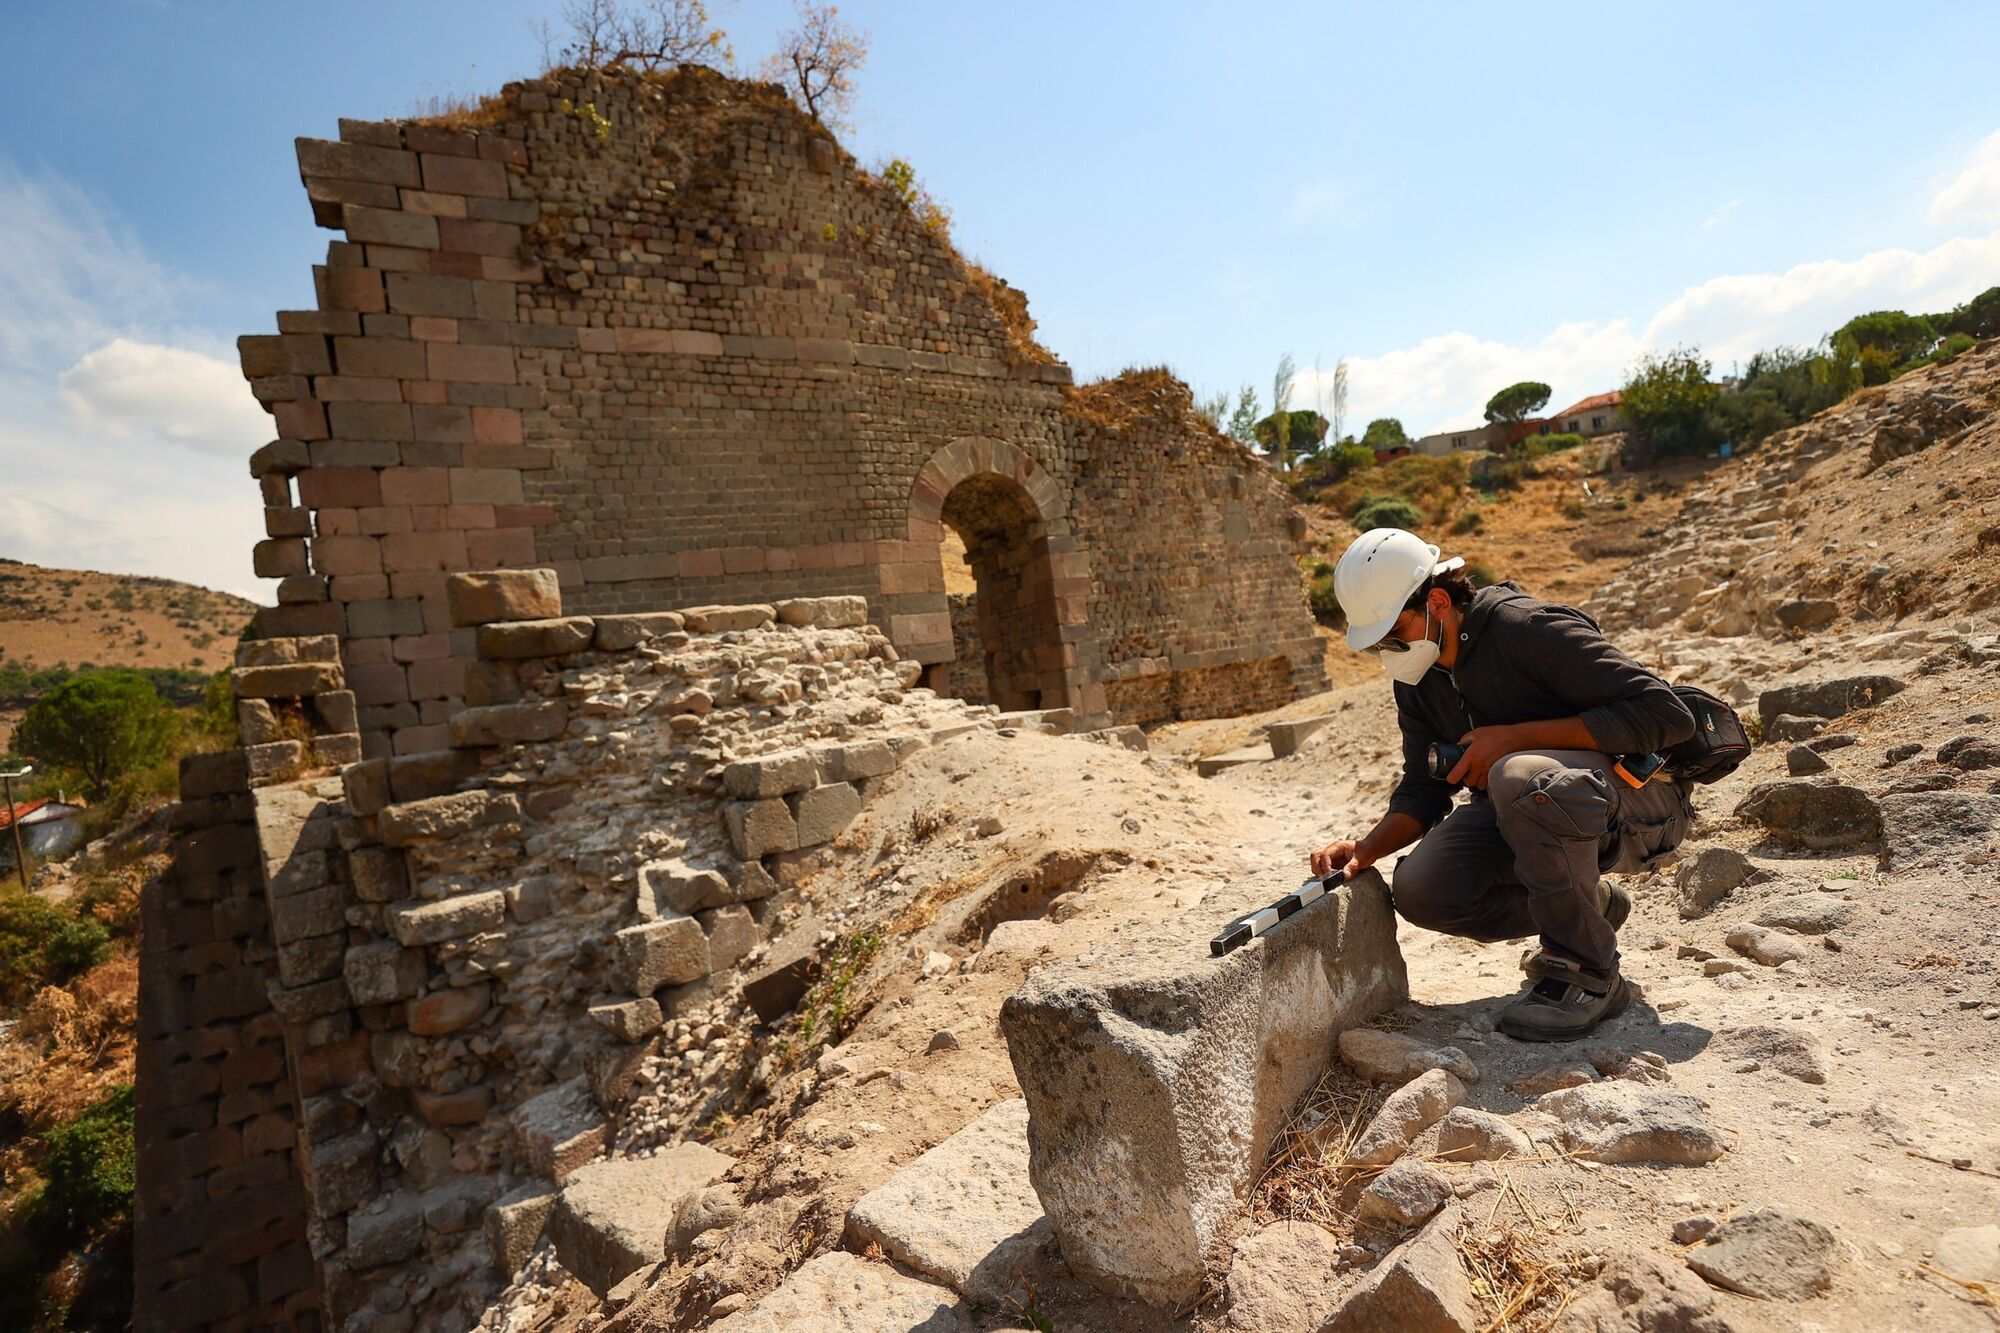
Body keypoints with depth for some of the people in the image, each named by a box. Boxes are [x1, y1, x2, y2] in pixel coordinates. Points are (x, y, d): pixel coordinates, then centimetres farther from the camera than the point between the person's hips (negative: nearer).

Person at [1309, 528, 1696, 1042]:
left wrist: (1514, 737, -29)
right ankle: (1591, 906, 10)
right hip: (1526, 809, 7)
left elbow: (1667, 714, -26)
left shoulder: (1528, 628, -22)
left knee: (1521, 778, -39)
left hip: (1643, 801, -7)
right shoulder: (1417, 674, 1)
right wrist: (1365, 849, -15)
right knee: (1420, 889, -16)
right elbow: (1423, 789, 4)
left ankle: (1587, 974, -18)